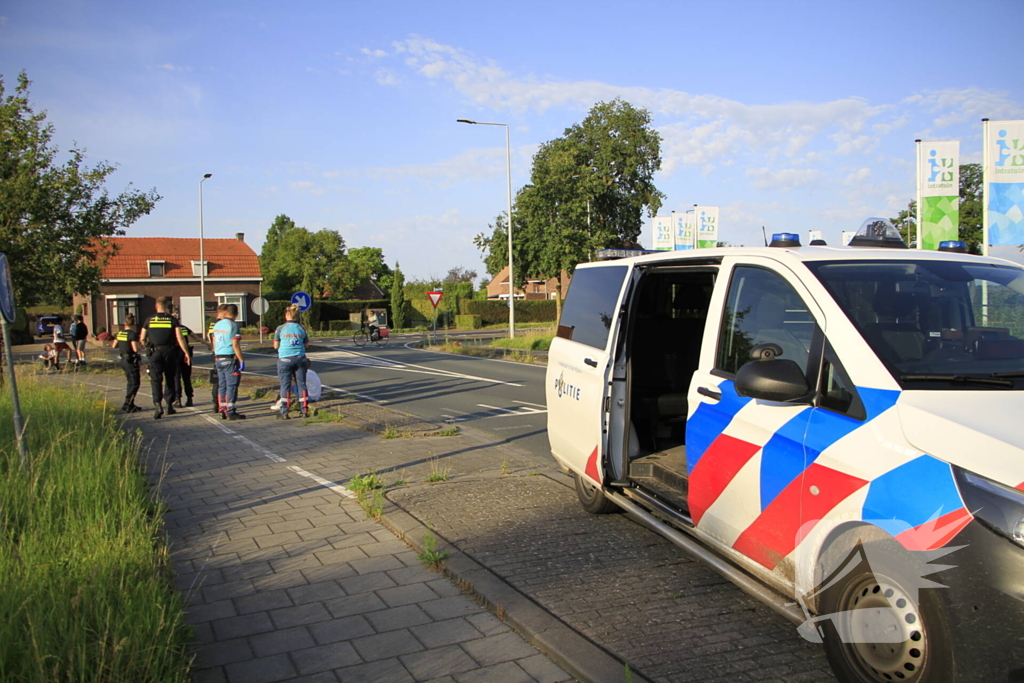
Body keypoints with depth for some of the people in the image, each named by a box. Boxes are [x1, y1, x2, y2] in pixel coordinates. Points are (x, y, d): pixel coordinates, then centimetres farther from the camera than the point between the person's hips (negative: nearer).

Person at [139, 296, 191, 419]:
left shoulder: (149, 320, 5)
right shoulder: (173, 320, 1)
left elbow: (142, 339, 11)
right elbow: (179, 338, -9)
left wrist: (146, 346, 32)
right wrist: (186, 352, -5)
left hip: (155, 352, -1)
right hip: (170, 352, 1)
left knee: (156, 379, -3)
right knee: (170, 379, 13)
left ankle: (158, 405, -21)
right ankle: (170, 406, 19)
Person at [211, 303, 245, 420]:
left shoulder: (217, 325, 11)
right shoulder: (233, 325, -12)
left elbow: (214, 343, 15)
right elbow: (235, 345, -17)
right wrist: (241, 360, -14)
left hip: (218, 359, 8)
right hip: (230, 359, -8)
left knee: (221, 385, 11)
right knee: (231, 386, -4)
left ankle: (223, 411, 14)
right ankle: (230, 412, -5)